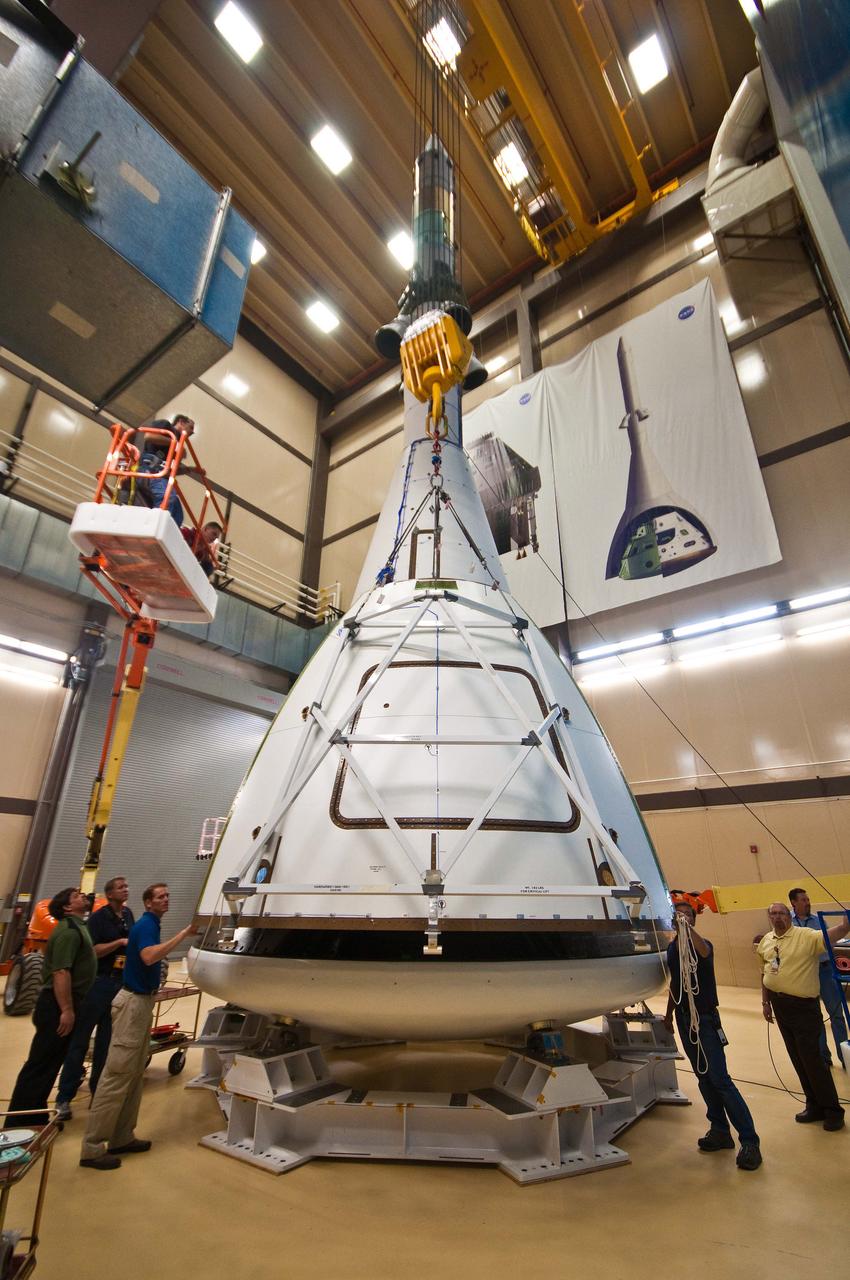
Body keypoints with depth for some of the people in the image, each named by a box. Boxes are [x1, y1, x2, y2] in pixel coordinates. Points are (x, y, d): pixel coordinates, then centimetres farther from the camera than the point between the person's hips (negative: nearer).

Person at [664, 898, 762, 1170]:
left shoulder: (701, 944, -15)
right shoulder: (672, 948, 5)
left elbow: (704, 951, -42)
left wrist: (688, 926, -57)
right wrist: (669, 1014, 21)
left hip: (704, 1018, -7)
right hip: (684, 1018, 7)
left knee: (720, 1080, -6)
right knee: (703, 1078, 14)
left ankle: (749, 1140, 5)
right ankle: (720, 1131, 26)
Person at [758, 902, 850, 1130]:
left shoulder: (805, 936, -15)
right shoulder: (766, 940, 4)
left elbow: (829, 935, -36)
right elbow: (765, 974, 13)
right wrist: (765, 1002, 14)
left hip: (803, 1006, -6)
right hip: (780, 1004, 6)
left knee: (811, 1059, -1)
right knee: (798, 1059, 16)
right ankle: (814, 1106, 31)